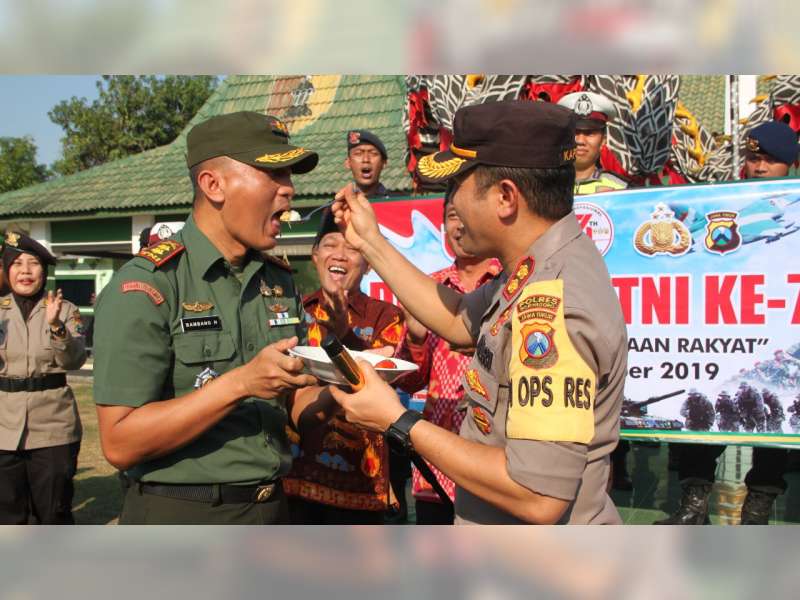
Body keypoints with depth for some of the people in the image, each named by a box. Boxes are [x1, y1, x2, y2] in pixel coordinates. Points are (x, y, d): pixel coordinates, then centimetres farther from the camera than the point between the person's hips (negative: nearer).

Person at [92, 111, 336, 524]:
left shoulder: (279, 280, 4)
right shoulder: (146, 285, -16)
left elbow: (296, 405, 9)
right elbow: (120, 444, -20)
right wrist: (240, 384, -27)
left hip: (271, 506, 6)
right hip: (179, 511, -6)